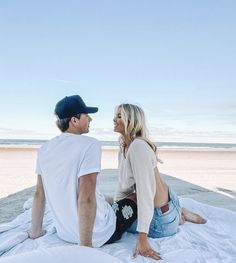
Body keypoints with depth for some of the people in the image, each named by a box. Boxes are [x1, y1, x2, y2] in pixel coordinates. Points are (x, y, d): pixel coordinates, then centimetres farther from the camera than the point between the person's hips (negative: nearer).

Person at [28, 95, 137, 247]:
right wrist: (85, 245, -19)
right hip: (97, 235, -6)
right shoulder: (90, 144, -21)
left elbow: (39, 194, 6)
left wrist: (36, 231, 17)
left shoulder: (45, 148, -1)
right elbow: (86, 199, -28)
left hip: (64, 233, 7)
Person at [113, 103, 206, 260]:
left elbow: (146, 191, -32)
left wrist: (142, 239, -31)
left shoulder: (138, 146, -28)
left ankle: (177, 219, 7)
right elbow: (124, 183, 5)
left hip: (161, 217, -8)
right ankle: (178, 214, 22)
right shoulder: (124, 147, 0)